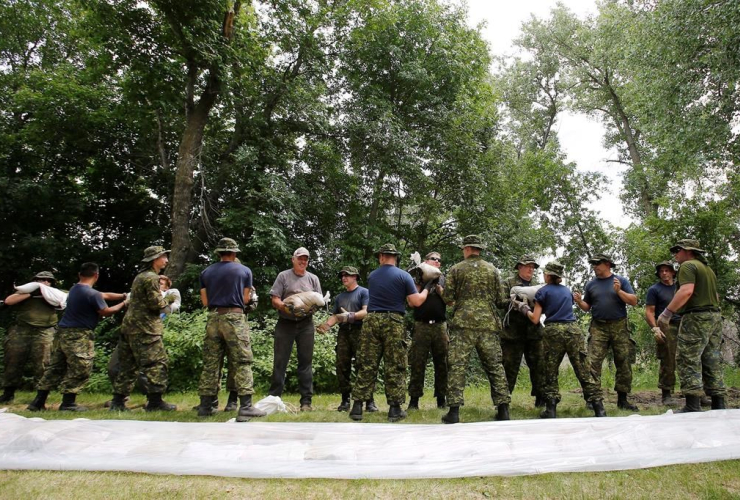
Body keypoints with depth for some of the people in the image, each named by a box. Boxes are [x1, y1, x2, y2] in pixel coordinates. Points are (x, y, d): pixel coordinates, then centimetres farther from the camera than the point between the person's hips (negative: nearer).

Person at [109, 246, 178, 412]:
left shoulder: (140, 276, 18)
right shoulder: (151, 278, -12)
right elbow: (156, 303, -17)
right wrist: (168, 299, 0)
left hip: (129, 326, 10)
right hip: (145, 328, -10)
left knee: (129, 366, 12)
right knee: (157, 363, -5)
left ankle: (118, 401, 15)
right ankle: (155, 401, -3)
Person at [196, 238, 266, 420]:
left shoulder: (206, 272, 10)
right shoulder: (245, 271, 3)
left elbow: (205, 301, 8)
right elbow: (245, 299, 3)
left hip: (213, 318, 4)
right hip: (234, 318, -4)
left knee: (210, 363, 9)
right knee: (242, 363, -2)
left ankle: (205, 406, 14)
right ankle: (246, 405, -7)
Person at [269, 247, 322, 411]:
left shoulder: (313, 278, 12)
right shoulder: (283, 276, 5)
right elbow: (275, 300, 0)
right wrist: (284, 306, -21)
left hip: (306, 324, 2)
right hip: (285, 323, -2)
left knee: (306, 362, 3)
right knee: (280, 361, 0)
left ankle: (306, 401, 7)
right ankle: (274, 398, 7)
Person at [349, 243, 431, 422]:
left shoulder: (372, 276, 12)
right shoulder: (403, 275, 0)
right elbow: (416, 302, -4)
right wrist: (427, 288, 14)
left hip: (371, 320, 3)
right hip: (393, 322, -3)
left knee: (367, 365, 5)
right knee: (395, 367, 3)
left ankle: (357, 407, 6)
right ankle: (395, 409, 5)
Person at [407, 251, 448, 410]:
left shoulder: (443, 280, 16)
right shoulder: (418, 278, 10)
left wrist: (437, 287, -4)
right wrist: (421, 284, -7)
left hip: (440, 326, 2)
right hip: (421, 326, -2)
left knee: (442, 364, 4)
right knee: (417, 364, -3)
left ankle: (442, 399, 12)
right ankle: (413, 400, 2)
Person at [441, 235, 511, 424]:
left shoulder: (456, 269, 3)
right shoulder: (493, 270, 10)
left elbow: (448, 298, 1)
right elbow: (500, 300, 9)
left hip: (463, 323, -2)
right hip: (489, 324, 3)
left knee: (457, 366, -2)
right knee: (495, 366, 9)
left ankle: (454, 410, -6)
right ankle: (503, 408, 7)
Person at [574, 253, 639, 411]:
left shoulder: (621, 281, 5)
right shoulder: (591, 285, 11)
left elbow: (634, 301, -1)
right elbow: (587, 307, 15)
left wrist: (619, 291, -15)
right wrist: (579, 301, -6)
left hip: (619, 327, -1)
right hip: (598, 328, 1)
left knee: (624, 363, 4)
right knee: (593, 363, -10)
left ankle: (622, 399, 15)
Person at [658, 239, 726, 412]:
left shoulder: (688, 265, -8)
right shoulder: (708, 268, 22)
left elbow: (686, 291, -22)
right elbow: (715, 296, 26)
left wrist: (666, 313, -23)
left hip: (696, 318, -9)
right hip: (714, 317, 10)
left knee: (689, 360, -9)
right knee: (712, 361, 10)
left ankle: (693, 406, -13)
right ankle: (718, 406, 11)